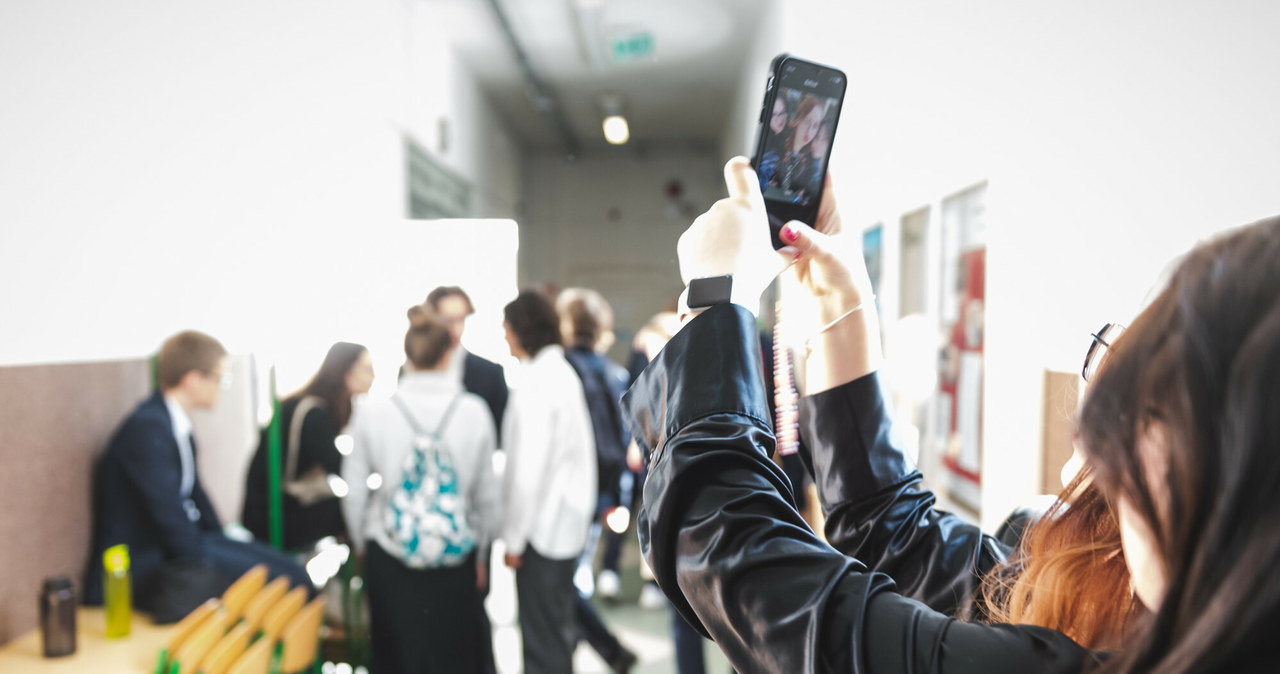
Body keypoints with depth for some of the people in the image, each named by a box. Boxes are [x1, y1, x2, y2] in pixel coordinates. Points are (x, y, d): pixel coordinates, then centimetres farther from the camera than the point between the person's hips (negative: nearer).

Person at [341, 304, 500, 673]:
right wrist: (482, 547, 15)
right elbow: (488, 492, 0)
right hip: (455, 556, 0)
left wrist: (362, 544, 18)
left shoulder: (372, 413, -7)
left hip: (389, 556, 1)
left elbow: (354, 493, 0)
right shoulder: (474, 411, -8)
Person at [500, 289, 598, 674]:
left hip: (543, 525, -9)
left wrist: (514, 537, -11)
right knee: (558, 627, 19)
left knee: (542, 638, 1)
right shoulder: (563, 372, 9)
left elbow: (529, 469, -20)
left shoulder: (535, 382, -18)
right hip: (569, 522, 9)